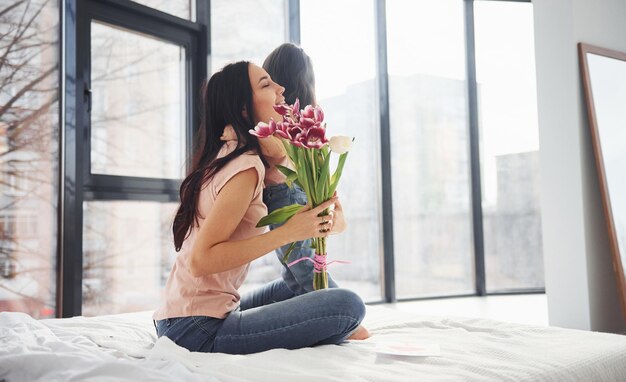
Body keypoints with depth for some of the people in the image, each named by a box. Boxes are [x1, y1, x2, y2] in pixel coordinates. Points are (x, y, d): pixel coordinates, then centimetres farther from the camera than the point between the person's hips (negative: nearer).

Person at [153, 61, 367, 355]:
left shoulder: (224, 153, 11)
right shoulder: (246, 166, -16)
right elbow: (200, 260, -22)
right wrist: (288, 233, -21)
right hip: (199, 330, -10)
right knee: (348, 305, -19)